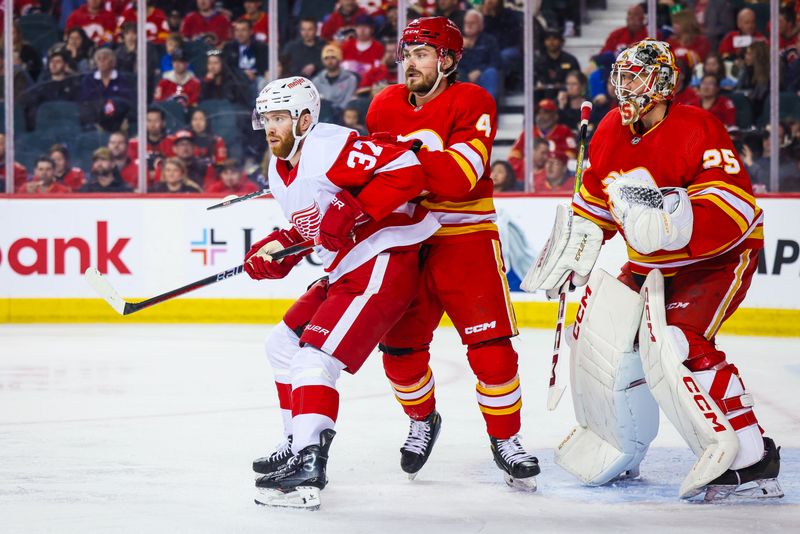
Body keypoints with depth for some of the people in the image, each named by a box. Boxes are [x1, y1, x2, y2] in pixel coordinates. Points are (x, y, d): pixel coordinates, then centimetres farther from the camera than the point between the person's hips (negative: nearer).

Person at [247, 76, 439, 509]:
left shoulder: (333, 148, -18)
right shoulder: (280, 172, 13)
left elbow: (407, 170, -25)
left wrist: (353, 211, -28)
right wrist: (276, 249, 5)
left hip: (382, 266, -11)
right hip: (343, 271, 11)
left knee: (314, 356, -19)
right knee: (284, 343, 18)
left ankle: (308, 466, -24)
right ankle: (299, 445, 28)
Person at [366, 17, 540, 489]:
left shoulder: (472, 104, -13)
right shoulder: (385, 107, 5)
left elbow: (457, 178, -26)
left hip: (465, 240, -5)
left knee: (491, 347, -12)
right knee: (400, 348, 6)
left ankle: (505, 439, 4)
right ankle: (423, 422, 32)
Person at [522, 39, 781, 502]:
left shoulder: (696, 130, -24)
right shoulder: (610, 132, 1)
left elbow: (735, 208, -33)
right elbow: (594, 199, 17)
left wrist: (675, 220, -45)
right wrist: (574, 253, 9)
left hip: (718, 257, -8)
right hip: (651, 264, 8)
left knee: (673, 341, -27)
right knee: (601, 331, 3)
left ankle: (750, 462, -24)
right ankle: (618, 447, 24)